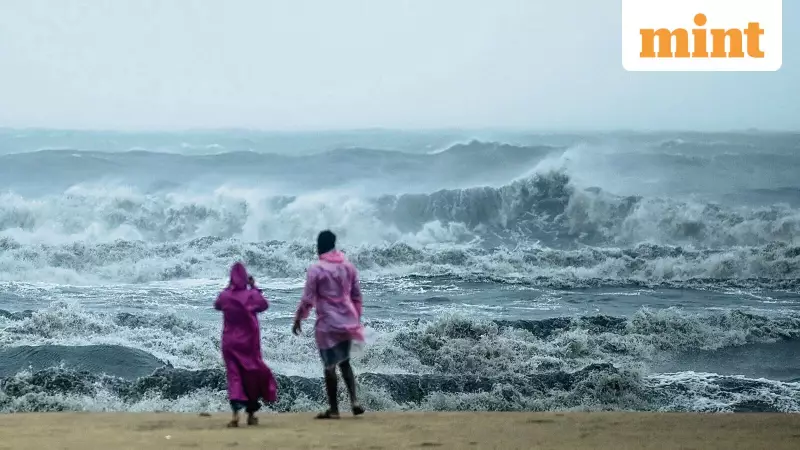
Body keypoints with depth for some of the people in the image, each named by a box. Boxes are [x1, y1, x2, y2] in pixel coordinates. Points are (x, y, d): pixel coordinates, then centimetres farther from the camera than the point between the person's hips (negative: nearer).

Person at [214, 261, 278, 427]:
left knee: (234, 376, 0)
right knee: (251, 375, 13)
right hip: (249, 342, 0)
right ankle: (251, 414, 18)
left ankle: (236, 413, -20)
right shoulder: (252, 295, -10)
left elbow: (217, 305, 15)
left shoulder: (225, 295, -7)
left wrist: (228, 288, 14)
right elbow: (264, 305, 10)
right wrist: (254, 287, 9)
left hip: (230, 343, 1)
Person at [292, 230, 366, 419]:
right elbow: (357, 296, 10)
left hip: (327, 324, -5)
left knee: (330, 366, 5)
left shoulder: (316, 269, -10)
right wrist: (356, 318, 21)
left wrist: (298, 319, 2)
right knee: (345, 362, 19)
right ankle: (354, 401, 3)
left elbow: (308, 299, -10)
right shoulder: (349, 266, 5)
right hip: (348, 322, 5)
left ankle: (333, 409, 9)